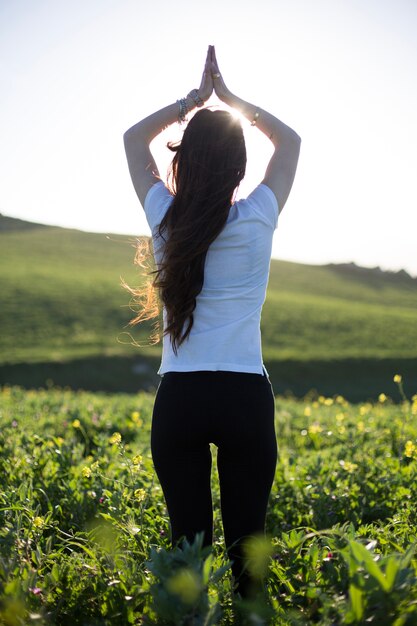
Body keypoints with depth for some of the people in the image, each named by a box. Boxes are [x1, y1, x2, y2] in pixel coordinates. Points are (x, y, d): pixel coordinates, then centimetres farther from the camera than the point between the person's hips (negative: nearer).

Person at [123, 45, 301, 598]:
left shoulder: (165, 218, 0)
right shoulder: (257, 220, -2)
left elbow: (135, 137, 18)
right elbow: (290, 141, 17)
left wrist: (195, 97, 18)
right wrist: (228, 97, 18)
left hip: (179, 398, 1)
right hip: (245, 395, -1)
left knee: (188, 540, 5)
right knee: (246, 538, 5)